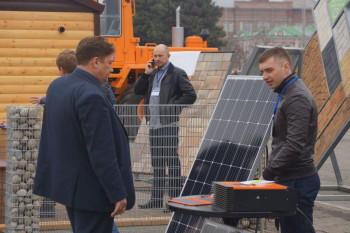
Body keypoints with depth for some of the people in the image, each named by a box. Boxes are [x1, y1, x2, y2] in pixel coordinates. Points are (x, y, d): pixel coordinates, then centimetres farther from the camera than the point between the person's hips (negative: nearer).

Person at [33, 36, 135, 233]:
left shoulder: (57, 86, 7)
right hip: (92, 191, -10)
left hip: (66, 181, 10)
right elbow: (102, 154, -24)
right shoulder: (92, 96, -23)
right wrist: (118, 194, -19)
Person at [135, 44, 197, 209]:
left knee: (172, 161, -7)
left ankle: (175, 199, -4)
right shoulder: (152, 74, 18)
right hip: (154, 124, 7)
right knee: (156, 162, 11)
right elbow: (138, 91, 16)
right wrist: (146, 74, 5)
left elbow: (191, 95, -8)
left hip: (168, 124, -7)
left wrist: (173, 107, -13)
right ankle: (156, 199, 17)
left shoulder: (177, 74, -3)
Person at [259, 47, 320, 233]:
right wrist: (270, 174, 18)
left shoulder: (297, 98, -16)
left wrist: (267, 175, -19)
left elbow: (294, 145, -24)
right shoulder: (286, 94, 17)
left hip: (298, 182, -11)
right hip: (287, 179, 11)